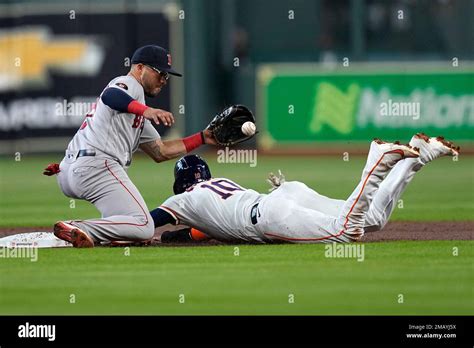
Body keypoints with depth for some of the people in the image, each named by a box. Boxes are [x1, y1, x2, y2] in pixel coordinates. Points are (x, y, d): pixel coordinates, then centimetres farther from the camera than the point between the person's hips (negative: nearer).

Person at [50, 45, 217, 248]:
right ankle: (79, 230, -29)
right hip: (97, 167, -10)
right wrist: (146, 110, -40)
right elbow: (109, 95, -23)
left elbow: (160, 152, 32)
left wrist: (203, 138, 28)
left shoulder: (135, 110, 33)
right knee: (143, 227, -18)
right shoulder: (129, 84, 3)